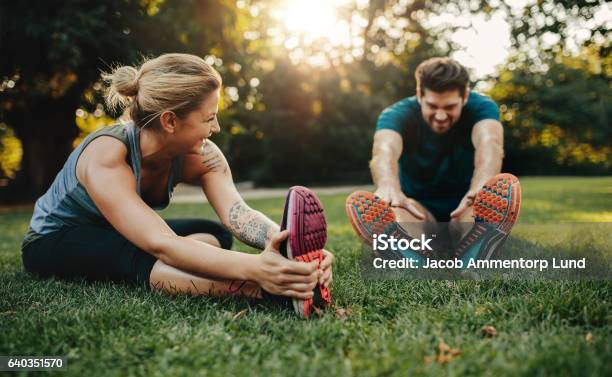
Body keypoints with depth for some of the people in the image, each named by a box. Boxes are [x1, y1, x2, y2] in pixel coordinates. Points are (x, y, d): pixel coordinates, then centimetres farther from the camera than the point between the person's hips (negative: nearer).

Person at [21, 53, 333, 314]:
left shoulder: (201, 156, -18)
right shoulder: (106, 158, -36)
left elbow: (238, 213, -35)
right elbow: (161, 245, -49)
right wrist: (254, 268, -63)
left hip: (123, 240, 7)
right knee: (145, 259, -39)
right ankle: (257, 289, -54)